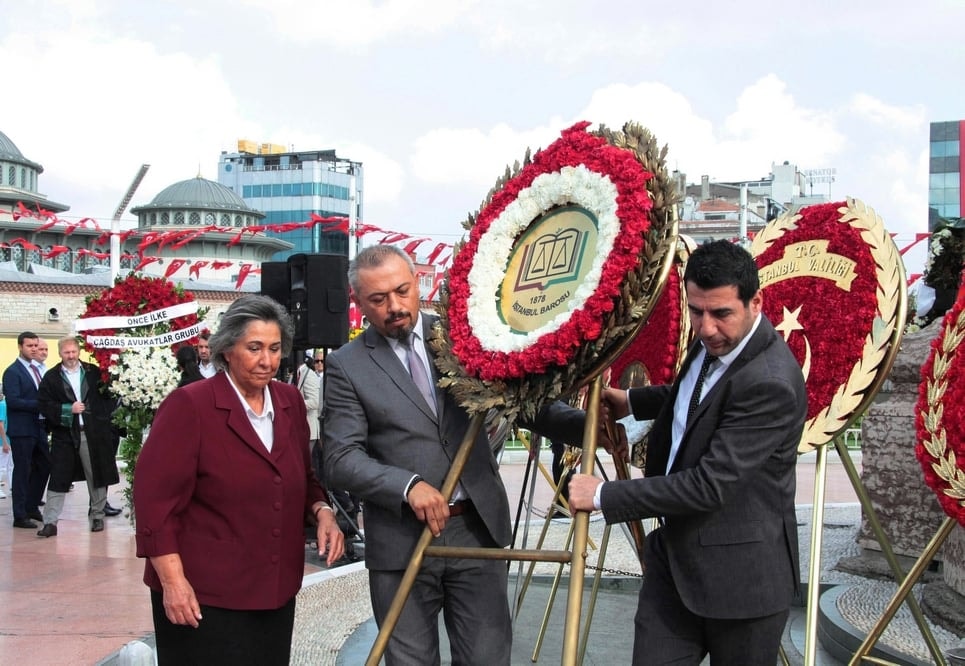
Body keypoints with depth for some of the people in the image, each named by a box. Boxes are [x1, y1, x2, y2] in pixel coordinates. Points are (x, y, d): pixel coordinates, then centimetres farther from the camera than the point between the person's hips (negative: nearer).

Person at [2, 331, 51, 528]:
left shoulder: (37, 369, 13)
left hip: (39, 427, 8)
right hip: (21, 430, -7)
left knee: (44, 467, 12)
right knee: (22, 471, -1)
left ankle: (32, 507, 27)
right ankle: (20, 516, 7)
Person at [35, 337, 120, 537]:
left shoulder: (94, 372, 5)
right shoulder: (51, 378, 2)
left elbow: (109, 396, 8)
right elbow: (44, 406, -3)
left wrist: (104, 418, -4)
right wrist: (68, 409, -14)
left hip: (94, 434, 1)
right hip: (64, 434, -1)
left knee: (97, 477, 8)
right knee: (58, 479, -1)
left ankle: (97, 516, 22)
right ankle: (50, 522, 1)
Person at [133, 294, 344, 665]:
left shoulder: (289, 402, 7)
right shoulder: (189, 406, -12)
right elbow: (154, 497, -14)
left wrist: (321, 512, -3)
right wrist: (172, 580, -19)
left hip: (275, 590, 6)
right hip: (204, 595, -6)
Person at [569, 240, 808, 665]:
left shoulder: (770, 383, -26)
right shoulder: (712, 343, 1)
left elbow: (709, 485, -28)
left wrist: (604, 496, -21)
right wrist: (632, 401, 14)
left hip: (737, 577, -7)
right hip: (675, 555, 8)